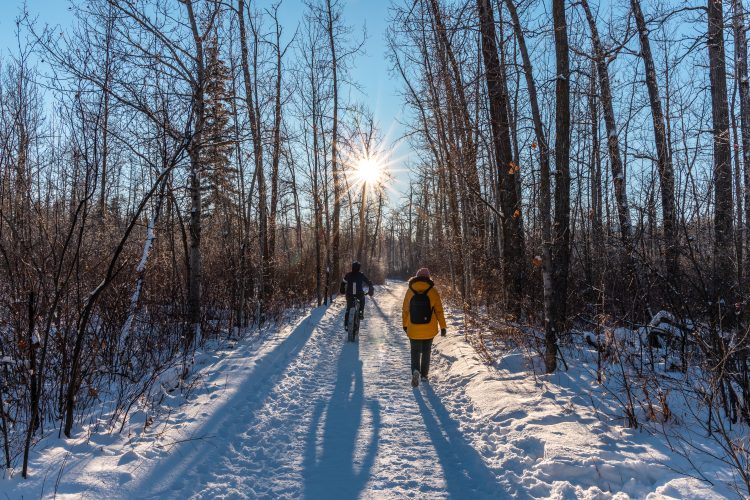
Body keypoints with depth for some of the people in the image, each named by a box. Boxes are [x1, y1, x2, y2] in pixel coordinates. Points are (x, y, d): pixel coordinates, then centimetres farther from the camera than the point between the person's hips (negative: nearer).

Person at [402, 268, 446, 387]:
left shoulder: (410, 291, -2)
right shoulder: (433, 291, -6)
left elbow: (405, 310, 4)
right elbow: (439, 311, -5)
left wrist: (405, 324, 16)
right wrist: (443, 327, 2)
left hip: (413, 329, 0)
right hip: (429, 330, 0)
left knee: (415, 352, 8)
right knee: (426, 352, 18)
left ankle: (415, 371, -16)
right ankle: (424, 374, 25)